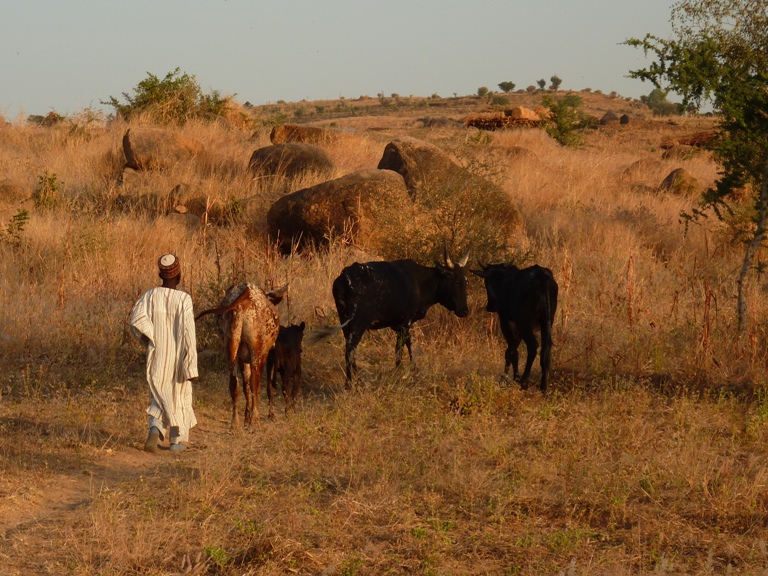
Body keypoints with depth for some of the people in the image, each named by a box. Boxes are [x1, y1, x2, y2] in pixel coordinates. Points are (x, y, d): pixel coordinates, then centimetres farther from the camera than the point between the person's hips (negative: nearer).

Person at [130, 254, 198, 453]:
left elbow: (137, 319, -17)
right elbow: (188, 333, -16)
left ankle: (154, 429, -16)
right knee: (180, 397, 17)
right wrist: (191, 366, -13)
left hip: (157, 357, 2)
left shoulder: (150, 295, -4)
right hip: (178, 359, -2)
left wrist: (151, 341, 0)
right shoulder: (183, 299, -13)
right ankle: (176, 441, 24)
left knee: (160, 397, 13)